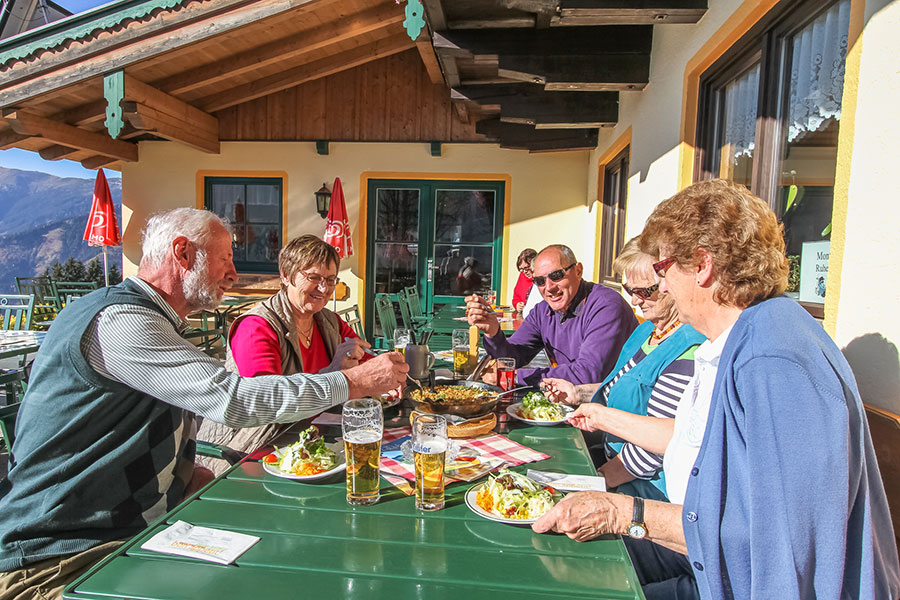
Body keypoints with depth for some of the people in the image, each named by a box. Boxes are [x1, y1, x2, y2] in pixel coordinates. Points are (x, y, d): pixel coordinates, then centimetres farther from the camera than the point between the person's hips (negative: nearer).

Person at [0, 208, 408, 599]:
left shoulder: (147, 320, 15)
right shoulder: (120, 321, -21)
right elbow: (234, 400, -29)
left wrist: (187, 474, 0)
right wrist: (355, 382, -22)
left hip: (133, 529, 10)